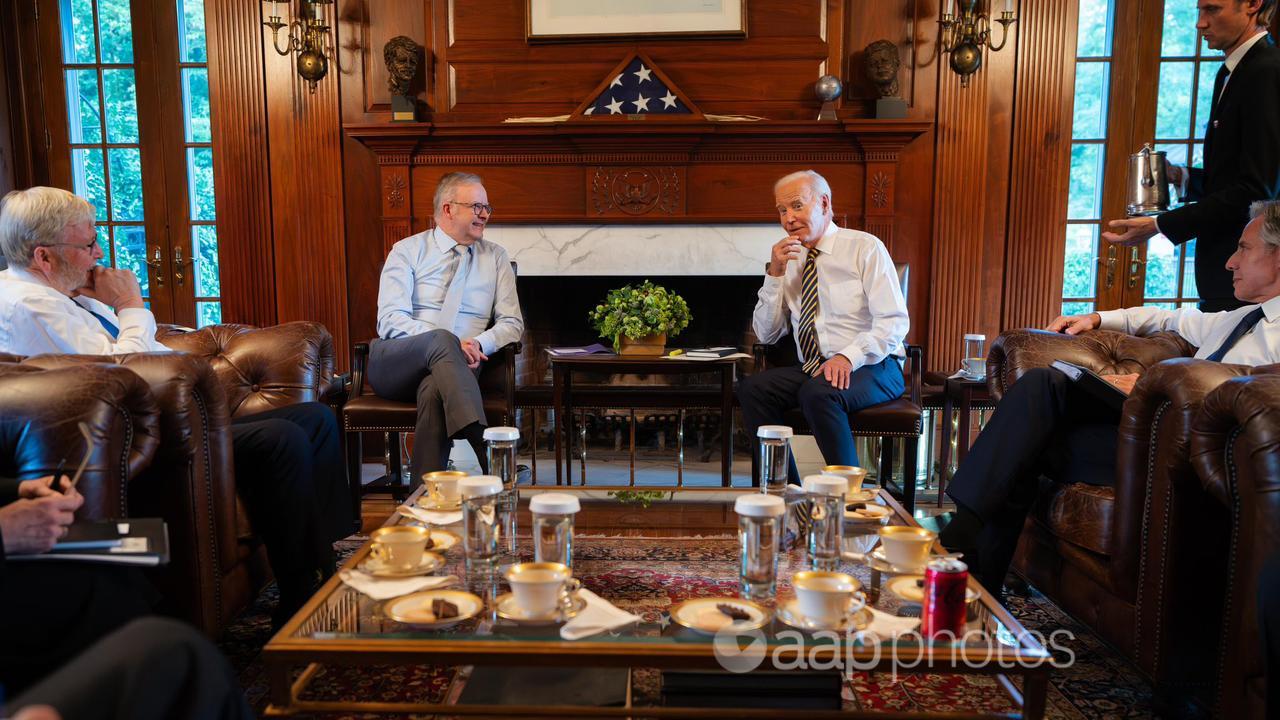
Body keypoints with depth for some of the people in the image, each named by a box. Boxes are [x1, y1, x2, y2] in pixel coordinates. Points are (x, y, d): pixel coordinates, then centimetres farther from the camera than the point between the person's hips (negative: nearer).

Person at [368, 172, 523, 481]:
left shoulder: (495, 257, 15)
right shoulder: (407, 251, 7)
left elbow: (512, 322, 10)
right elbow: (390, 319, -6)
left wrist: (480, 343, -14)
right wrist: (449, 343, -22)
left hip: (454, 366, 1)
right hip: (394, 363, -1)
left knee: (434, 390, -38)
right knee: (442, 339, -37)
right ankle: (487, 450, -53)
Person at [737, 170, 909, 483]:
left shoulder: (865, 248, -1)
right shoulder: (790, 260, 12)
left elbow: (894, 321, -10)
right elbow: (766, 334, 9)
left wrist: (848, 357, -26)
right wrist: (775, 274, -2)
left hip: (870, 367, -5)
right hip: (812, 370, 5)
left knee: (817, 393, -34)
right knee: (752, 387, -20)